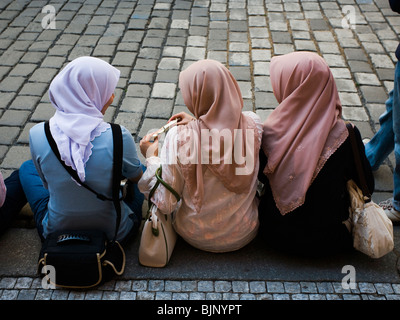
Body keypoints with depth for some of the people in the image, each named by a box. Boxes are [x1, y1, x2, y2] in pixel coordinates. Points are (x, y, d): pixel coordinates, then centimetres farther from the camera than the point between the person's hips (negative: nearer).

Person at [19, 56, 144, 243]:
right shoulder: (119, 137, -27)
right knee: (144, 168, 27)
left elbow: (47, 183, -4)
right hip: (116, 234, -1)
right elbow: (136, 177, -6)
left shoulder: (38, 135, -22)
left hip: (56, 234, 2)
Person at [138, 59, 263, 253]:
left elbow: (165, 204, -18)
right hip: (245, 234, 2)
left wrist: (151, 157, -5)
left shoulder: (179, 137, -28)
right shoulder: (253, 124, -19)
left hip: (196, 236, -1)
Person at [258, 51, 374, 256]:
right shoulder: (346, 135, -20)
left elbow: (261, 177, -2)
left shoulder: (270, 133, -19)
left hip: (276, 236, 1)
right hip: (325, 242, -1)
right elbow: (367, 187, -5)